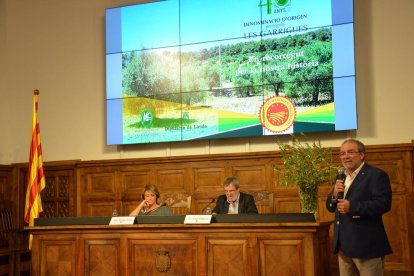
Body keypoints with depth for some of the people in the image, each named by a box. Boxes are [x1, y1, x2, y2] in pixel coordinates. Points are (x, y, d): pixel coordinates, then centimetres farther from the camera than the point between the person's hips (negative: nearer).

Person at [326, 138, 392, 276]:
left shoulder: (377, 175, -8)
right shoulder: (341, 178, 16)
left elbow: (383, 204, -20)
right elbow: (330, 207, 16)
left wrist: (351, 207, -25)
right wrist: (334, 194, -6)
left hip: (366, 244, -7)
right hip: (343, 244, 7)